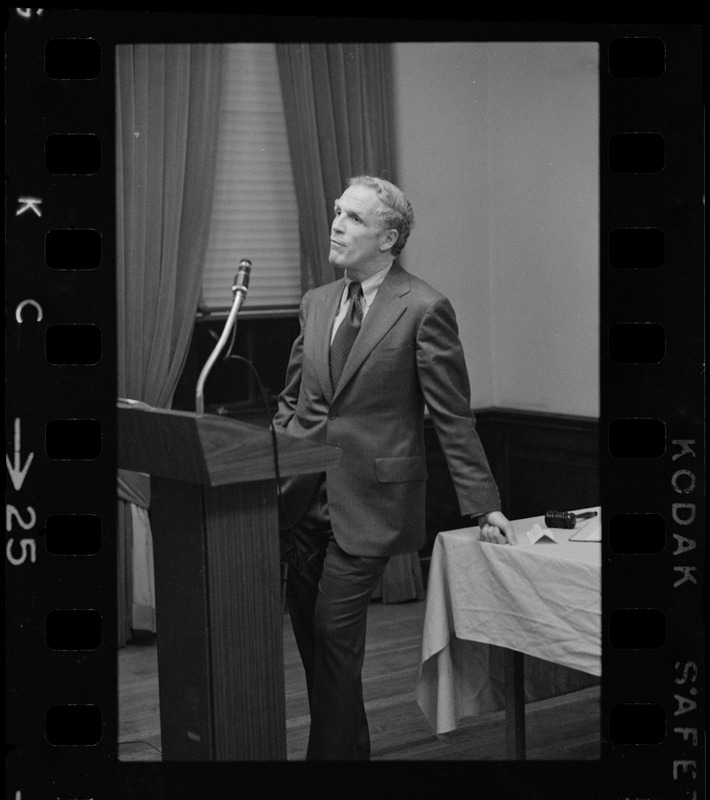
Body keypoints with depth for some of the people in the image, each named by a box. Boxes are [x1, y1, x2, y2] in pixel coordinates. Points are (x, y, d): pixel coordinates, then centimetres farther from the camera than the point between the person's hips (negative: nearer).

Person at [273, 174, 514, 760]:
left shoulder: (425, 309, -8)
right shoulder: (317, 304, 11)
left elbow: (454, 418, -7)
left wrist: (484, 506, -6)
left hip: (368, 499, -6)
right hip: (302, 494, 6)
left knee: (334, 632, -6)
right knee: (310, 632, 11)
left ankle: (334, 750, 11)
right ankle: (347, 746, 28)